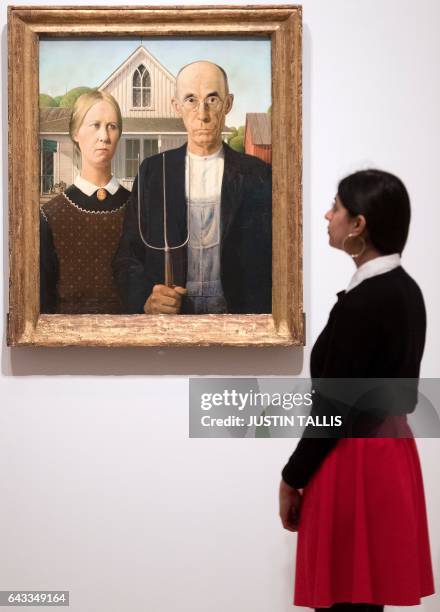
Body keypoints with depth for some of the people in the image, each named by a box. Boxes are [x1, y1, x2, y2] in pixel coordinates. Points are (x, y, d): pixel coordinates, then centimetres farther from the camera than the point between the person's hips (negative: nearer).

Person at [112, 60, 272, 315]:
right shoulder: (152, 171, 7)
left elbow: (271, 260, 3)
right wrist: (145, 300, -12)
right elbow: (128, 256, 6)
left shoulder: (257, 175, 3)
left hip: (238, 312, -2)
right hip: (166, 313, 2)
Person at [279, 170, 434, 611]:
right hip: (393, 452, 9)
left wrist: (291, 478, -7)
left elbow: (334, 407, -18)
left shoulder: (362, 302, -20)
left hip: (356, 463, -9)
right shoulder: (406, 290, 8)